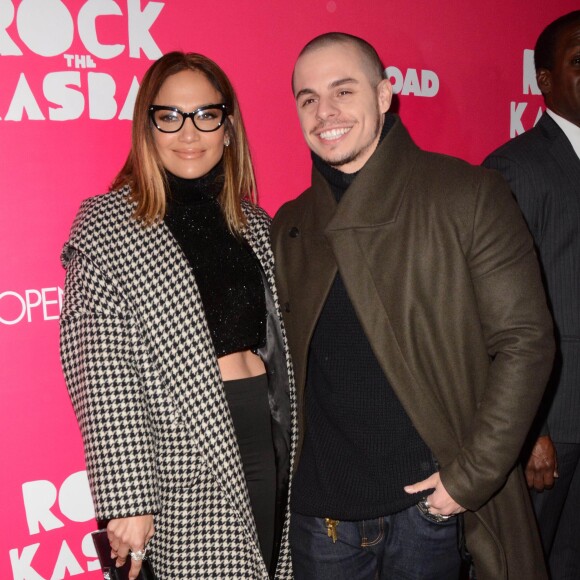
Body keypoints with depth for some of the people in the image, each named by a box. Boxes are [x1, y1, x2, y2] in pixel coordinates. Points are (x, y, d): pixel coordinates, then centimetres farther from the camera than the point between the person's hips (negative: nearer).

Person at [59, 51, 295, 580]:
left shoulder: (253, 223, 9)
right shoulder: (107, 227, -7)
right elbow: (103, 375, -11)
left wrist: (288, 441, 12)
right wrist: (127, 500, -13)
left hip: (270, 437, 6)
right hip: (185, 463, -5)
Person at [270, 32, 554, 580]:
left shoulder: (468, 196, -8)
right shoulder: (288, 227, 4)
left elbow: (524, 341, -9)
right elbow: (285, 364, 9)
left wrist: (472, 474, -13)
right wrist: (280, 476, 1)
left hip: (428, 504, -3)